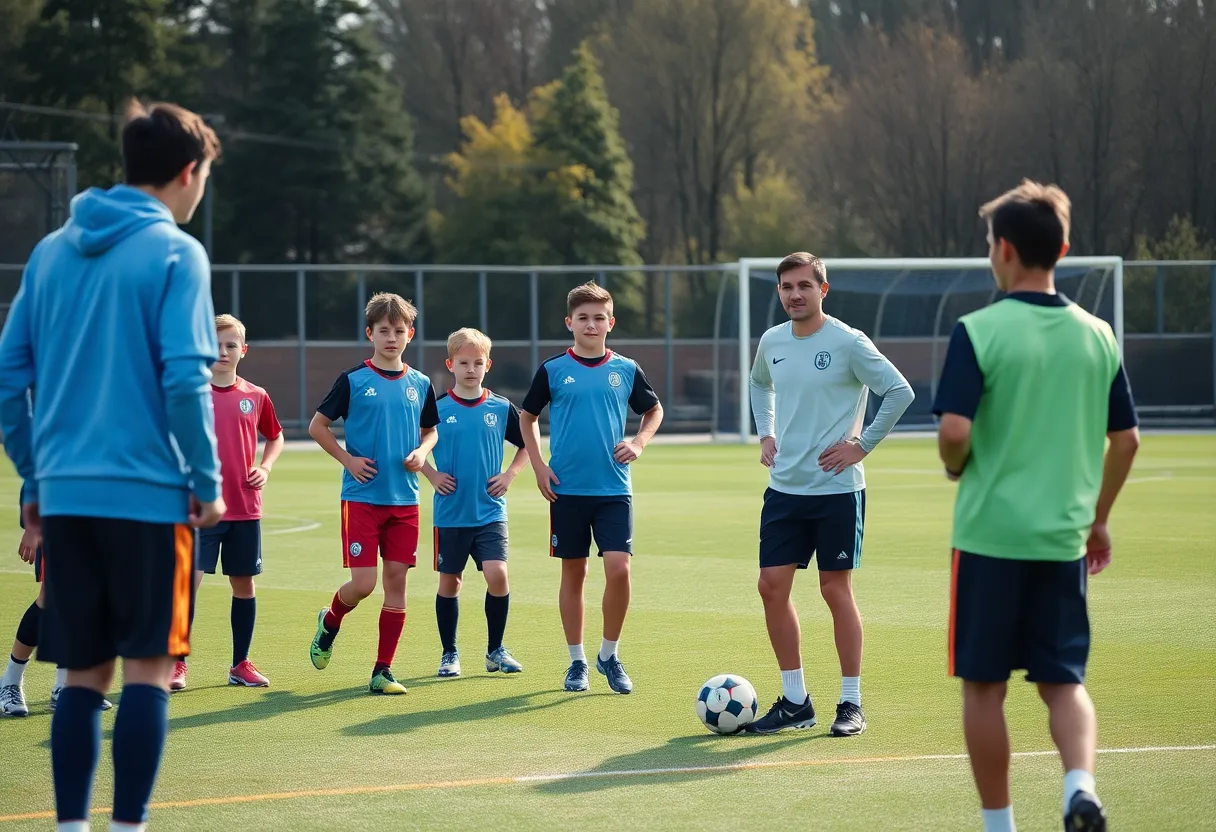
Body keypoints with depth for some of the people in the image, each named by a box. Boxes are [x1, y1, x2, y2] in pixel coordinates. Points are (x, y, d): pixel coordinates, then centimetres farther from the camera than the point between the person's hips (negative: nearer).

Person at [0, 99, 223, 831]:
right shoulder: (174, 253, -7)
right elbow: (184, 379, -14)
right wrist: (208, 483, -6)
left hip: (65, 496, 5)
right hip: (148, 493, -5)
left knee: (83, 674, 10)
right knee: (148, 669, 0)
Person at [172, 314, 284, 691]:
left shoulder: (255, 397, 6)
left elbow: (275, 437, 21)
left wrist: (265, 468, 4)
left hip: (245, 509, 3)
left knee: (243, 584, 8)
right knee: (188, 579, -11)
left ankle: (241, 664, 19)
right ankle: (177, 664, -3)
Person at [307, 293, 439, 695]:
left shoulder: (420, 385, 8)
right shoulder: (353, 381, -4)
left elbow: (430, 430, 21)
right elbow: (317, 426, 3)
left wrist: (422, 452, -1)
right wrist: (348, 459, -8)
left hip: (405, 500, 4)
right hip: (362, 497, -4)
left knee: (396, 579, 1)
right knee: (362, 583, -9)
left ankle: (383, 671, 7)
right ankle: (330, 621, 24)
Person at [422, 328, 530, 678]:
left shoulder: (501, 408, 1)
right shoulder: (437, 409, -3)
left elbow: (527, 445, 14)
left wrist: (510, 475, 2)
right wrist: (431, 475, -3)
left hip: (490, 512, 0)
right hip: (450, 513, 0)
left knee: (497, 574, -12)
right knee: (449, 581, 6)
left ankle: (496, 650, 4)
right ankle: (449, 654, 19)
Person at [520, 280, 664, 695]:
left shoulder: (626, 370, 4)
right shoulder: (552, 370, 1)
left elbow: (654, 411, 20)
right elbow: (528, 417, 12)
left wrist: (639, 443, 2)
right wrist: (538, 466, 1)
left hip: (614, 489, 0)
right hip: (567, 490, 0)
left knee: (618, 568, -12)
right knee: (573, 573, 6)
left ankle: (609, 655, 5)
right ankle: (577, 661, 17)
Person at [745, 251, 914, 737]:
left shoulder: (847, 342, -11)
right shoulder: (772, 342, 8)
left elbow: (899, 392, -12)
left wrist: (863, 445, -12)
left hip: (837, 489, -6)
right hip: (783, 488, 6)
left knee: (836, 590, -2)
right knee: (772, 587, 1)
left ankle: (851, 704, 7)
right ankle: (795, 702, 11)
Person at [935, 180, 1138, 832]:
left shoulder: (980, 331, -10)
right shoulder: (1096, 335, 4)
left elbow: (954, 429, -18)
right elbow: (1126, 440, 8)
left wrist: (955, 467, 4)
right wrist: (1099, 518, 19)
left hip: (990, 534, -4)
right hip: (1064, 539, 4)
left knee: (984, 686, 9)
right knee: (1063, 680, 10)